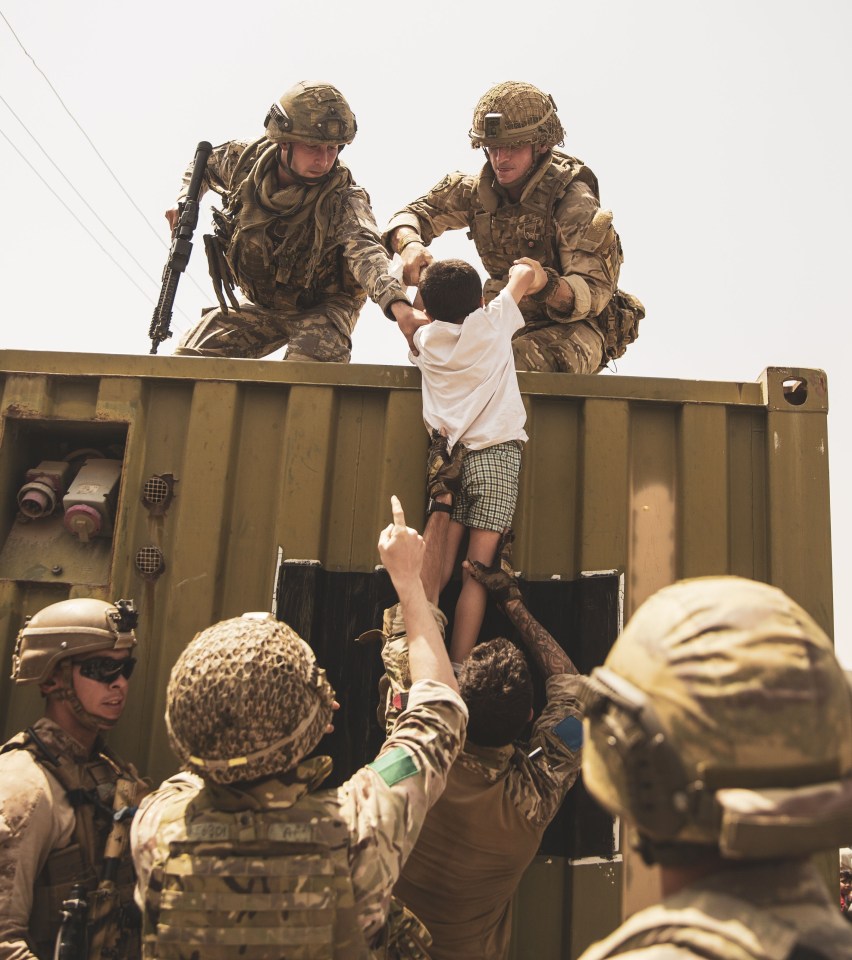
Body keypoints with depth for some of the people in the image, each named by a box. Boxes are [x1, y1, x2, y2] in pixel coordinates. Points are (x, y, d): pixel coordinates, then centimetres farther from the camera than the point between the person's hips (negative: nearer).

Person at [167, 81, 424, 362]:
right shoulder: (247, 159, -14)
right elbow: (204, 161, 11)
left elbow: (364, 249, -50)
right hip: (262, 303, 5)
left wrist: (398, 303, -69)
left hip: (323, 306, -5)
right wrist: (185, 202, -7)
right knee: (189, 358, 1)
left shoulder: (342, 198, -29)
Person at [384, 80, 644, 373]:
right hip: (508, 319, 5)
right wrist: (410, 245, -22)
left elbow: (595, 291, -24)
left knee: (513, 364, -35)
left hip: (574, 326, -5)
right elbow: (410, 216, 4)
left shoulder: (574, 201, -17)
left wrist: (551, 288, -48)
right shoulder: (478, 190, -2)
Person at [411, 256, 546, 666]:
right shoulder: (491, 324, 5)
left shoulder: (426, 339, 12)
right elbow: (526, 272, 21)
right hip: (495, 453, -3)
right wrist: (531, 272, 40)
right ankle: (457, 673, -3)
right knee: (476, 573, -2)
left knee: (439, 569, 3)